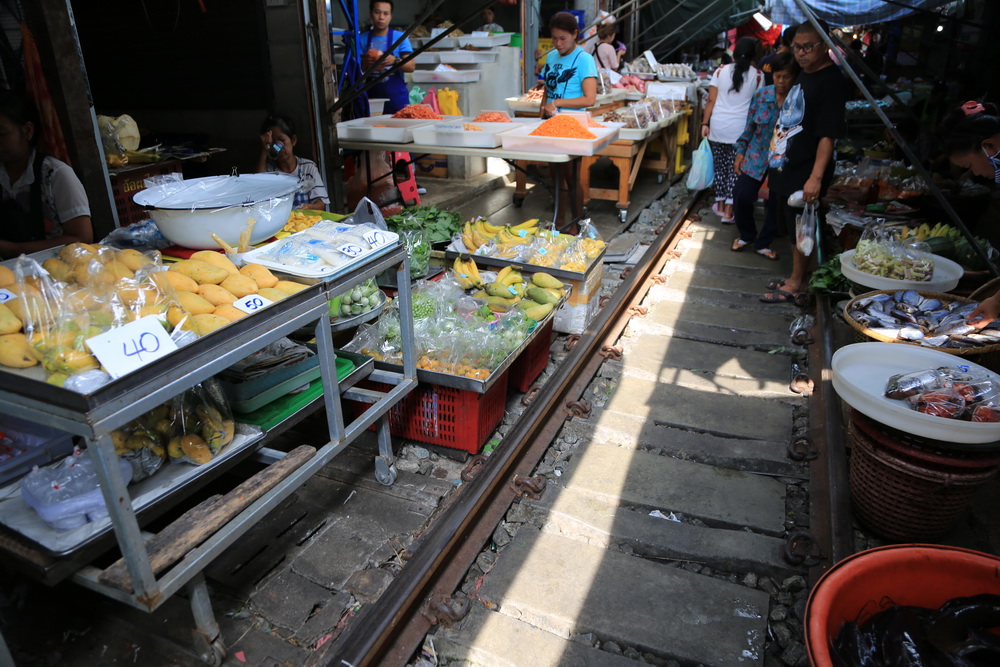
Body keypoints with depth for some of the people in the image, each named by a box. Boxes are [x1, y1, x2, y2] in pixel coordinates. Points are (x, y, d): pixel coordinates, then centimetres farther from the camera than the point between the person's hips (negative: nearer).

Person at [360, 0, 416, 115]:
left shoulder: (400, 38, 4)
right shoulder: (362, 39, 6)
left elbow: (412, 66, -3)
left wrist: (394, 60, -22)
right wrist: (364, 63, -16)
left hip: (396, 96, -1)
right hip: (371, 96, 1)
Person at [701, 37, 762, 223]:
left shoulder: (721, 71, 1)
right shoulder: (757, 75, -1)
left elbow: (711, 100, -2)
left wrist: (705, 123, 1)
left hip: (718, 127, 2)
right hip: (741, 129, -2)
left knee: (720, 166, 13)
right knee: (735, 169, 3)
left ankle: (720, 205, 23)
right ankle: (728, 212, 3)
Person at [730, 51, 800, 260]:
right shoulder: (761, 95, -1)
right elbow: (749, 127, 7)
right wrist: (740, 152, 4)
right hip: (756, 157, 2)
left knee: (776, 204, 4)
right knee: (742, 196, -5)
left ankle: (763, 243, 27)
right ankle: (746, 235, 22)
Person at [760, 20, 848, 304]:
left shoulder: (831, 81, -15)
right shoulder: (803, 75, 12)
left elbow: (829, 134, -22)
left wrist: (816, 177, -28)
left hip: (805, 172, -9)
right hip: (785, 166, 9)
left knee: (800, 229, 2)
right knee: (791, 226, 17)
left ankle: (796, 283, 15)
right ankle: (795, 276, 30)